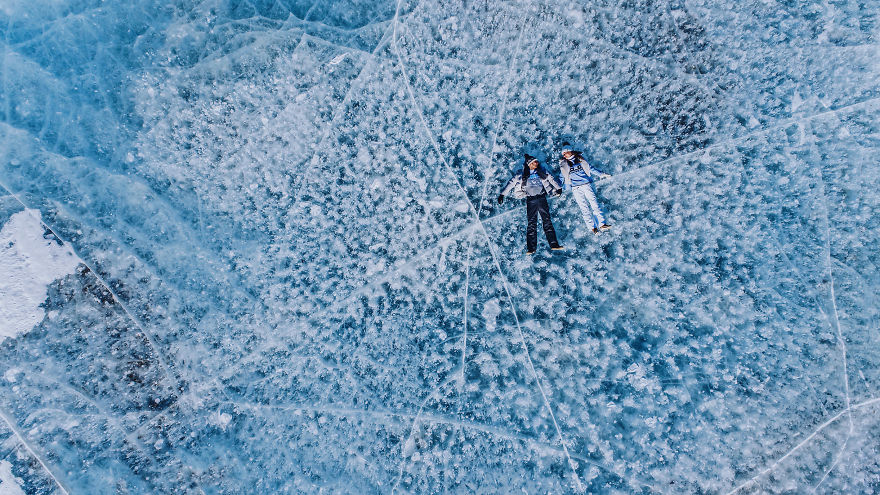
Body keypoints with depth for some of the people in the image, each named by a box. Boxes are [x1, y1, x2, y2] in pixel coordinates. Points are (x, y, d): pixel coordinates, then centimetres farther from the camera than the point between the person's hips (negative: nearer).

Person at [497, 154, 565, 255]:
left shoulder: (542, 172, 10)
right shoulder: (522, 175, 4)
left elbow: (551, 179, 23)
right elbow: (511, 183, 6)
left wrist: (558, 189, 28)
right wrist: (502, 194, 3)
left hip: (542, 198, 2)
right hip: (530, 200, -2)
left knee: (547, 220, -4)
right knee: (531, 223, -6)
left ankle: (554, 244, -6)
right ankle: (531, 248, -7)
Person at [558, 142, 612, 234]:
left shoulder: (580, 159, 10)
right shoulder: (563, 164, 9)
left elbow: (590, 168, 17)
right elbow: (563, 177, 20)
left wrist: (601, 174, 13)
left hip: (586, 184, 1)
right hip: (575, 188, -1)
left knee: (594, 203, -10)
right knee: (584, 208, -6)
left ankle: (602, 224, -13)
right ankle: (593, 227, -6)